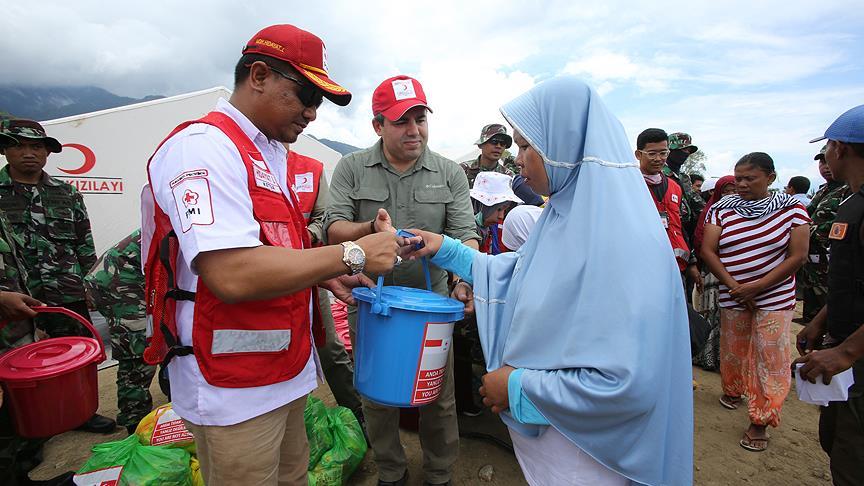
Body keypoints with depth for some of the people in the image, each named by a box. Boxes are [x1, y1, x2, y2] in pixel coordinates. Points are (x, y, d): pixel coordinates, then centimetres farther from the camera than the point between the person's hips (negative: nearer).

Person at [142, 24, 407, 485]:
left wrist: (325, 277, 3)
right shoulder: (203, 145, -17)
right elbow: (232, 274, -29)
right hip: (233, 390, -8)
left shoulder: (269, 157, 13)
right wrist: (352, 254, -23)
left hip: (285, 371, 9)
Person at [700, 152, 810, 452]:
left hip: (775, 298, -1)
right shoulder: (721, 209, 0)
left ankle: (760, 422, 9)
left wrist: (757, 286, -15)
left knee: (769, 358, -2)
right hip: (732, 297, 2)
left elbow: (798, 256, -7)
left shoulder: (791, 208, -3)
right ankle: (733, 391, 39)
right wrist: (734, 286, -13)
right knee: (732, 350, 12)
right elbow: (707, 251, -5)